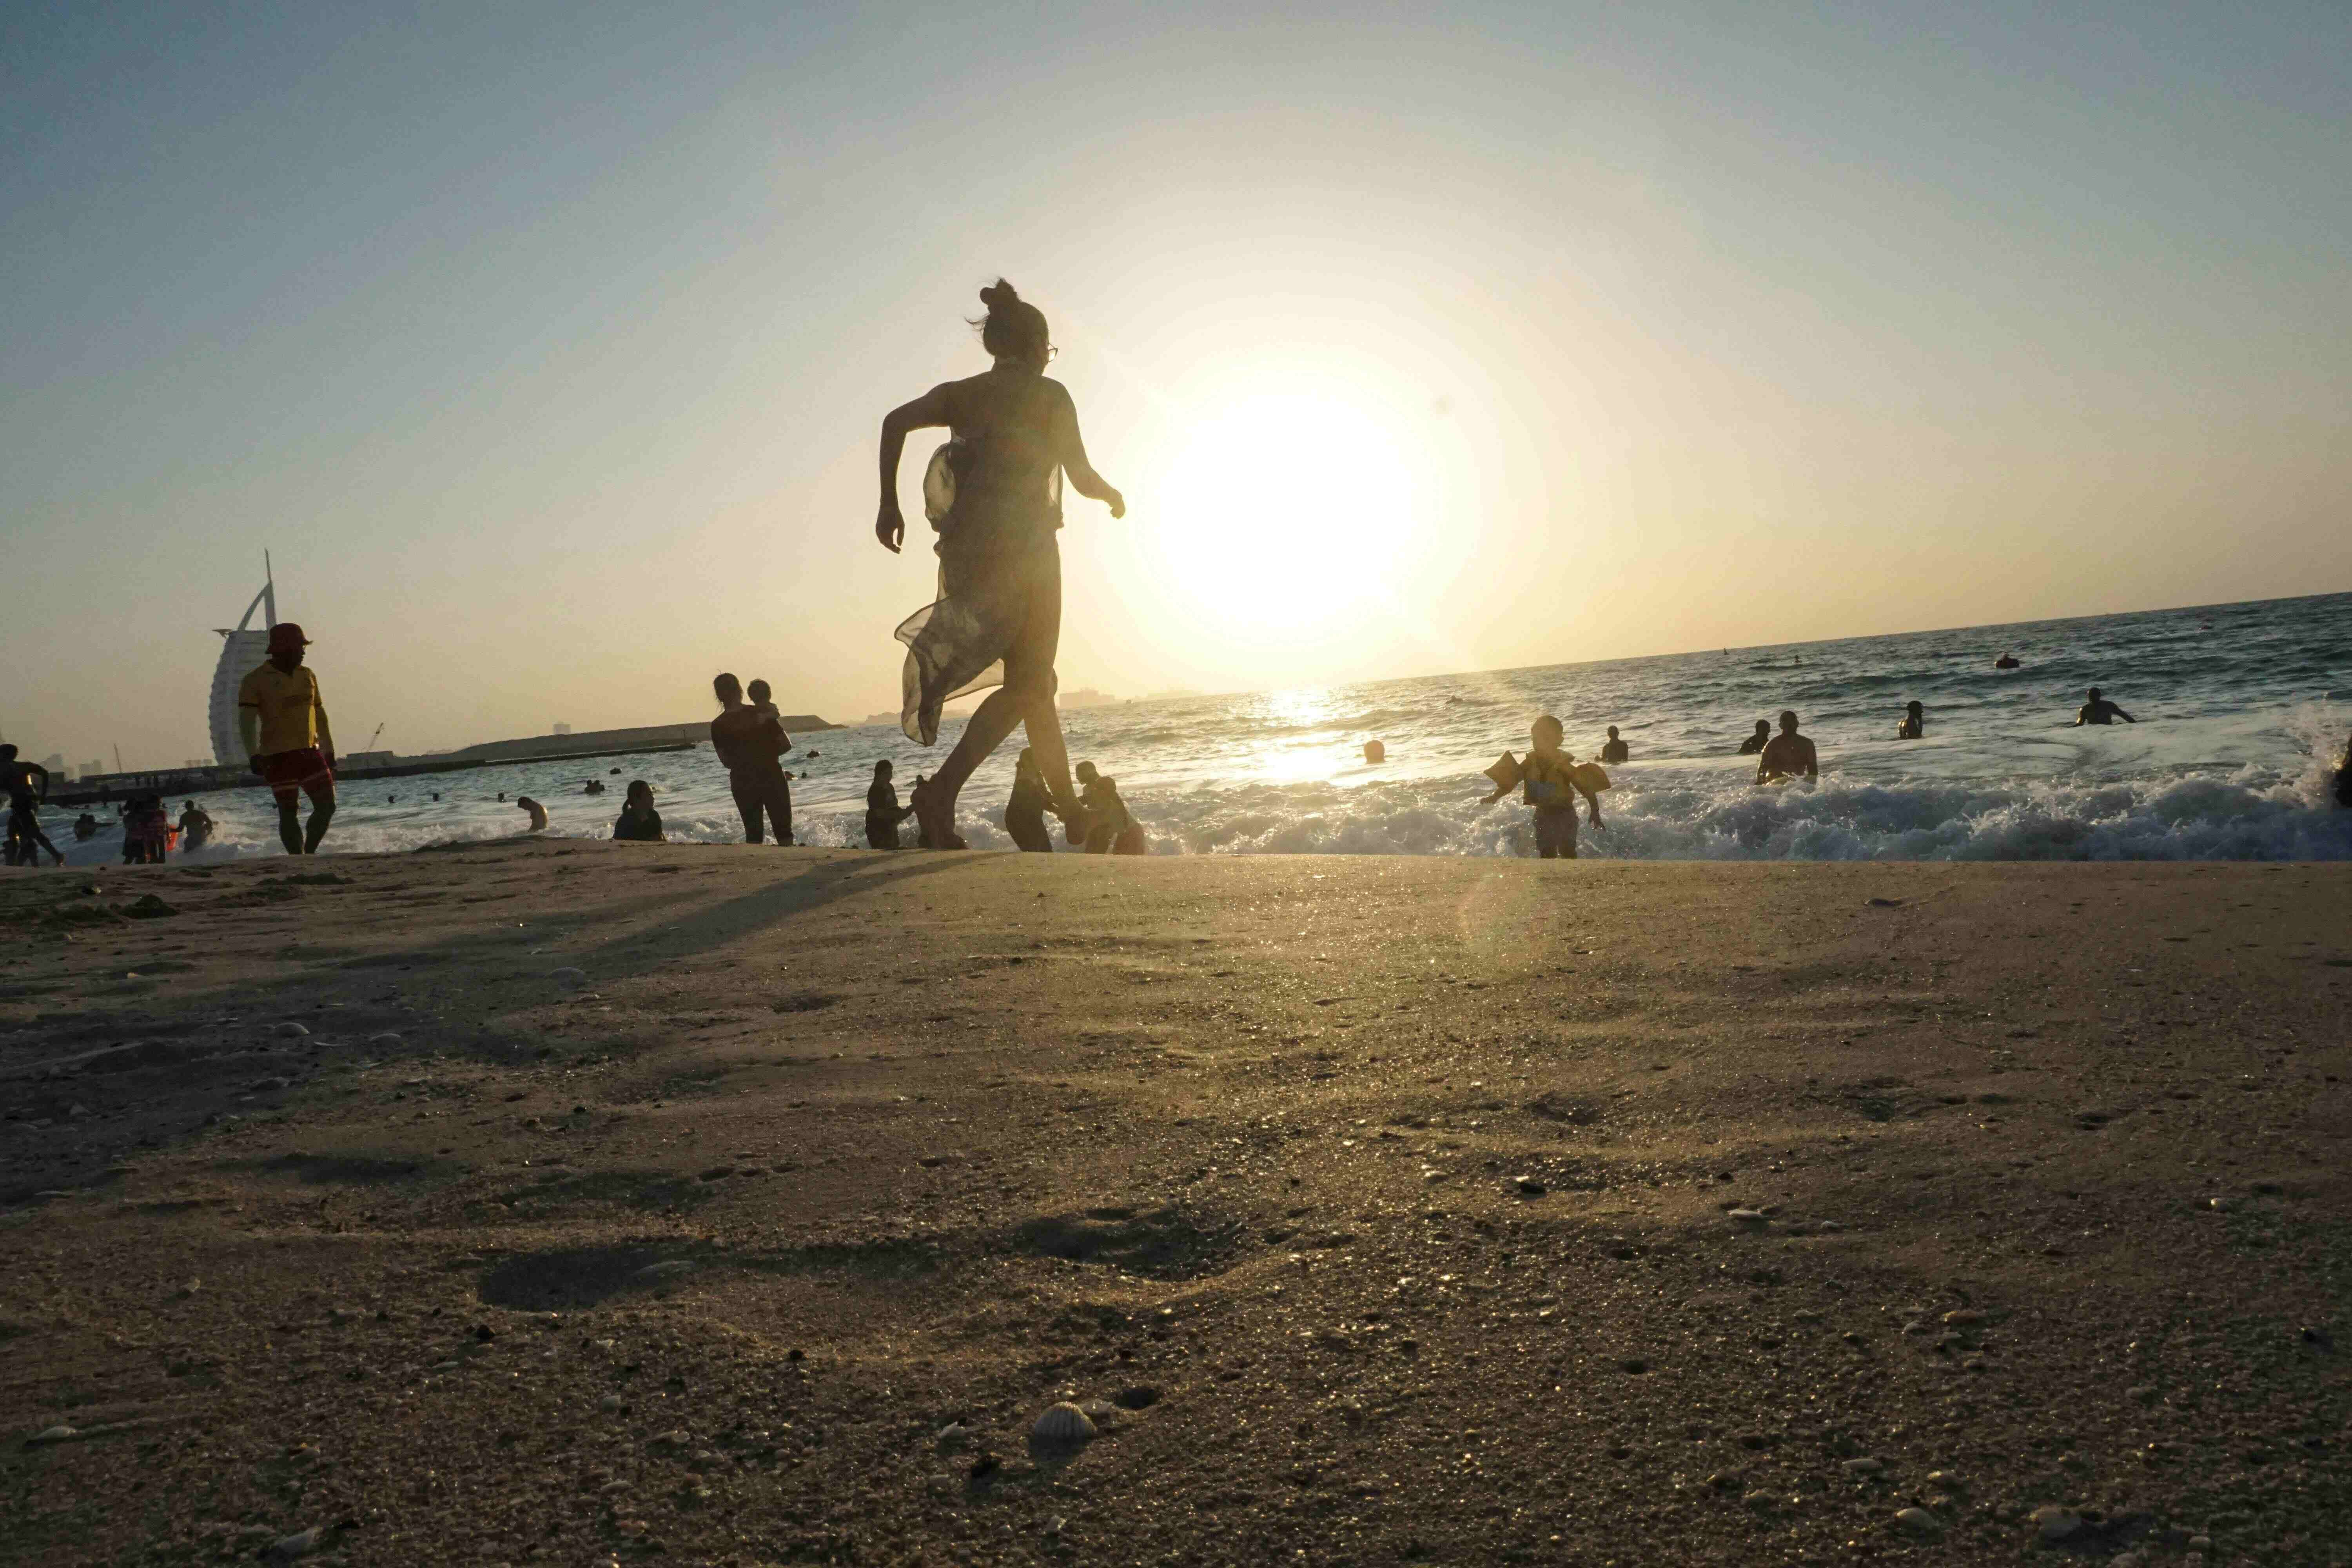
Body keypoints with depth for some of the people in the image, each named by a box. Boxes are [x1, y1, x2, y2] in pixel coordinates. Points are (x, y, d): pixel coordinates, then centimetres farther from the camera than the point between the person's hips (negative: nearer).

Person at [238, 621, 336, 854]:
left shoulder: (308, 676, 13)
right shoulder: (256, 680, -4)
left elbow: (320, 715, 20)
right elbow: (247, 720, -11)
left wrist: (329, 752, 21)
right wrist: (253, 754, -23)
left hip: (310, 753, 5)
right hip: (279, 757, -5)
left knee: (327, 806, 1)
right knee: (289, 812, -1)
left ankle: (309, 853, 17)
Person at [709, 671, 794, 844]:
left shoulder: (717, 725, -3)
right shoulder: (762, 713, -5)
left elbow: (726, 762, 2)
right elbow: (786, 745, -3)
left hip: (742, 783, 1)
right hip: (772, 777, -1)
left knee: (753, 834, 11)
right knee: (784, 831, 7)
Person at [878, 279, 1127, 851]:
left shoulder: (961, 394, 15)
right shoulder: (1048, 394, 1)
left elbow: (895, 422, 3)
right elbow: (1082, 477, 0)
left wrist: (889, 503, 4)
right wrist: (1113, 496, 21)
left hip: (968, 546, 7)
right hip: (1023, 544, -7)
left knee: (1033, 681, 12)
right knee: (1026, 683, -6)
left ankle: (1071, 809, 18)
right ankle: (941, 790, -21)